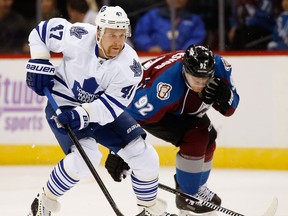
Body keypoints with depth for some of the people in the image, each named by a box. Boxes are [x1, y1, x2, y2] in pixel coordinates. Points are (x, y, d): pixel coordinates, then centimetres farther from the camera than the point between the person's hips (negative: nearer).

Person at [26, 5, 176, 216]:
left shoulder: (130, 64, -21)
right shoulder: (78, 37, -25)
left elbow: (112, 103, -24)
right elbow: (43, 30, -8)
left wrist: (84, 114, -38)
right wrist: (39, 63, -14)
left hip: (102, 109, 3)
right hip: (64, 104, -3)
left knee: (144, 155, -4)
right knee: (86, 156, -28)